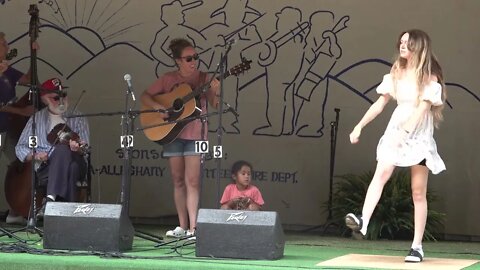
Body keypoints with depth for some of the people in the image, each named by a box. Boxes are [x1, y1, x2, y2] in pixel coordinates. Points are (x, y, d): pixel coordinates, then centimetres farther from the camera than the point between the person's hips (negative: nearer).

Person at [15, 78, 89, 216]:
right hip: (45, 167, 0)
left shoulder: (77, 118, 13)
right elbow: (20, 148, 14)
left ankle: (51, 198, -50)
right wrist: (34, 155, -8)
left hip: (75, 164, 0)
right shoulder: (37, 119, 15)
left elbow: (85, 148, 5)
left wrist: (78, 148, -21)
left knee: (62, 150, -36)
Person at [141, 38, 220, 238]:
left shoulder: (203, 79, 0)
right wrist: (159, 108, -10)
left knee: (192, 181, -10)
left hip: (194, 134, -3)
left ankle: (193, 227, -13)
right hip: (172, 134, 3)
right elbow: (145, 96, 8)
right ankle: (182, 227, 13)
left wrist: (215, 93, -29)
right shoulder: (168, 79, 4)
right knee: (178, 181, 7)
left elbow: (215, 105, -8)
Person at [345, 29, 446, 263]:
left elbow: (422, 108, -15)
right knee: (381, 173, -23)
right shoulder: (396, 73, 11)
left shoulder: (429, 77, -4)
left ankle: (417, 246, 2)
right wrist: (360, 126, 9)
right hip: (396, 129, 3)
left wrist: (403, 132, -27)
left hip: (419, 135, -3)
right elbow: (380, 103, 15)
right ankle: (363, 221, -40)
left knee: (418, 192, 0)